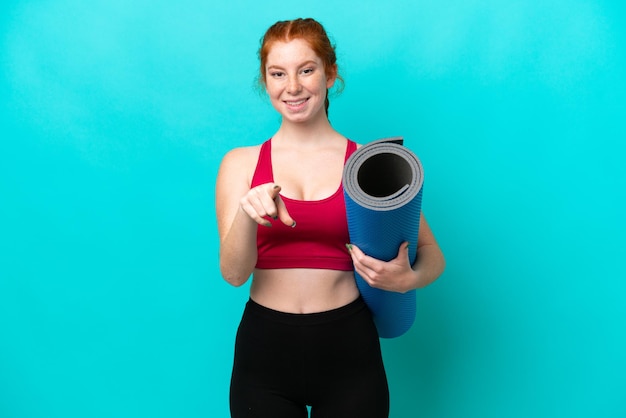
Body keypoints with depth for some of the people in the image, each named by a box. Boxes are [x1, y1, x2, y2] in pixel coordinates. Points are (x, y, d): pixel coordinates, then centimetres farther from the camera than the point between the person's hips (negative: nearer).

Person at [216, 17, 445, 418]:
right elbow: (234, 273, -8)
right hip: (265, 350, 1)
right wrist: (246, 212, -27)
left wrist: (408, 279, -22)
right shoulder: (240, 164, 1)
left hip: (348, 350, 0)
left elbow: (432, 254, 0)